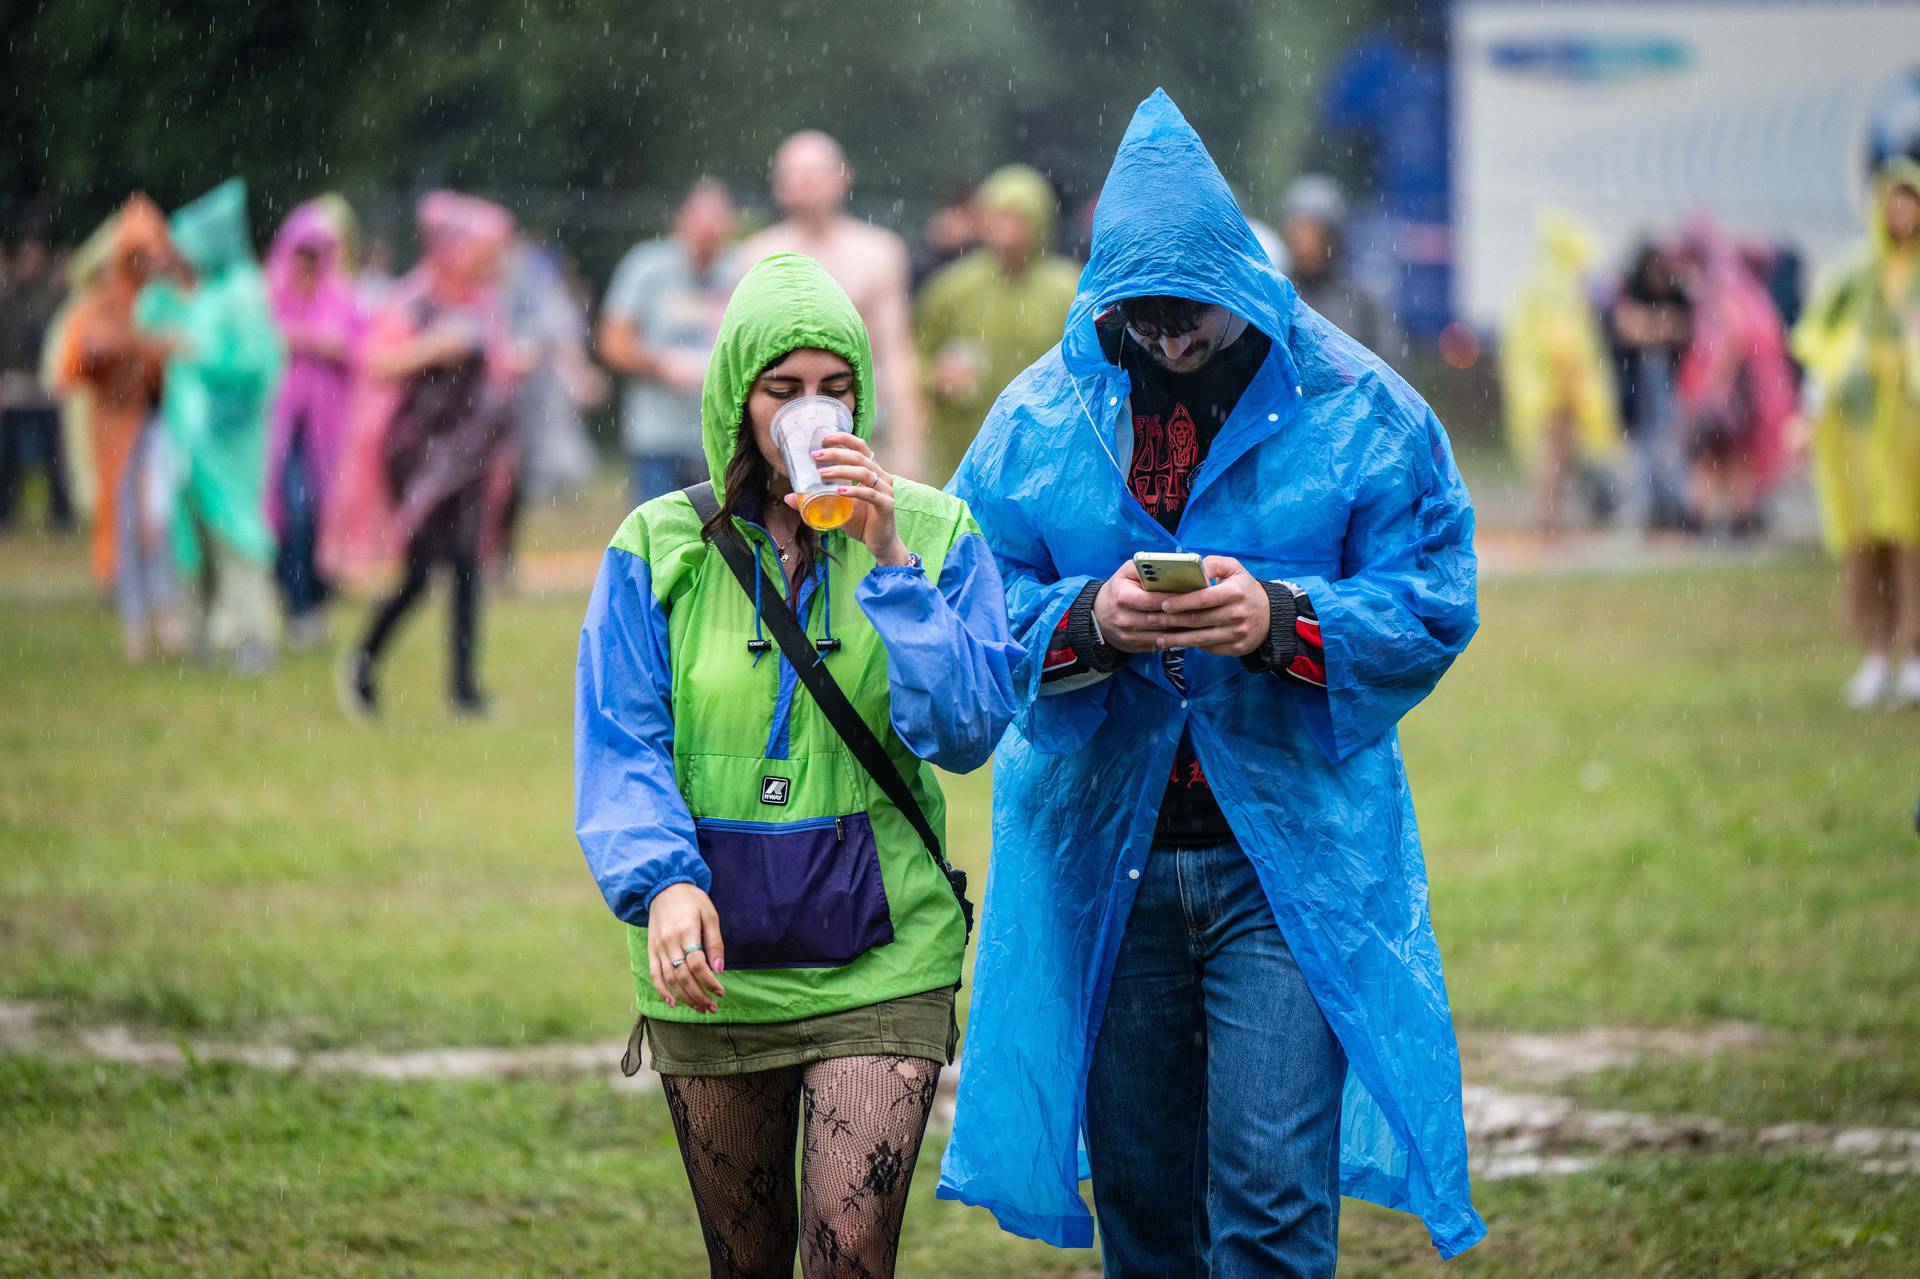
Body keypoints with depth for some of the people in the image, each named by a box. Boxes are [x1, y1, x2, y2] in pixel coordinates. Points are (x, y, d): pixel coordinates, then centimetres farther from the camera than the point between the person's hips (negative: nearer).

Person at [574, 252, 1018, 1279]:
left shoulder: (933, 536, 1)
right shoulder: (658, 549, 1)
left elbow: (968, 731, -8)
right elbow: (619, 751, -4)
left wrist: (889, 566, -16)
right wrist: (663, 884, -21)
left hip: (878, 967, -1)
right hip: (708, 966, 1)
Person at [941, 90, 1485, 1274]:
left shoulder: (1355, 410, -2)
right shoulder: (1041, 418, 4)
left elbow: (1430, 611, -4)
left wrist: (1282, 621, -21)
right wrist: (1088, 621, -17)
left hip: (1291, 855, -3)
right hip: (1100, 858, 3)